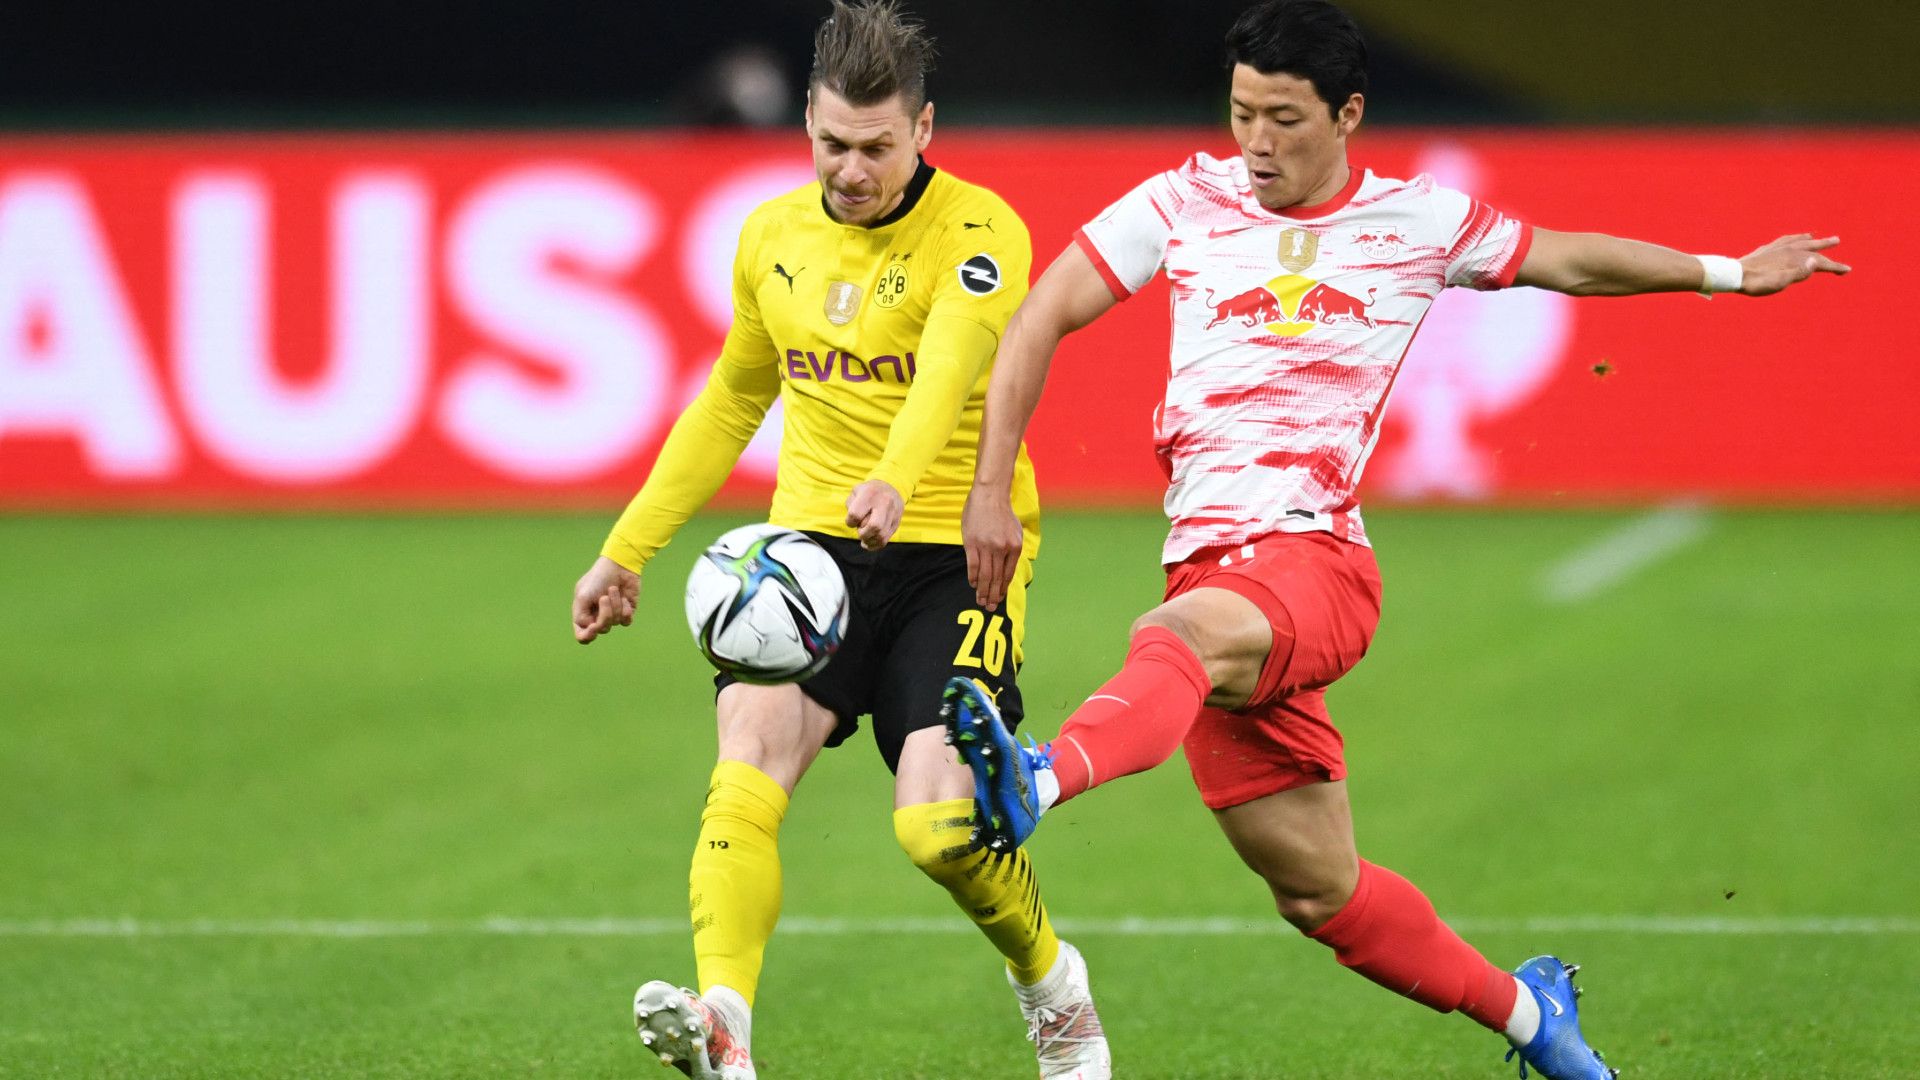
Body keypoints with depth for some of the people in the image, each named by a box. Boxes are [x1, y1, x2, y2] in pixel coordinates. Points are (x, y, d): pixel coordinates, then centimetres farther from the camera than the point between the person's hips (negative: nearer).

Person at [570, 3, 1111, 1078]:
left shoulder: (978, 230, -10)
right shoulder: (773, 236, 9)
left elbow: (953, 360, -30)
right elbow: (733, 399, 25)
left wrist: (895, 481, -50)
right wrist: (626, 551, 26)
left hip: (953, 552, -4)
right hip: (814, 543, 4)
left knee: (938, 826, -15)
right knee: (750, 752, -23)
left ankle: (1055, 988, 17)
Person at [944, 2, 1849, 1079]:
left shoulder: (1421, 221, 9)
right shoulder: (1188, 203, 10)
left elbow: (1570, 261, 26)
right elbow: (1042, 318, 10)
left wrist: (1730, 272, 30)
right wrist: (991, 490, 2)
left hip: (1315, 557, -3)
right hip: (1209, 566, 3)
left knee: (1182, 635, -39)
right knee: (1317, 889, 6)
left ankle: (1038, 784, -67)